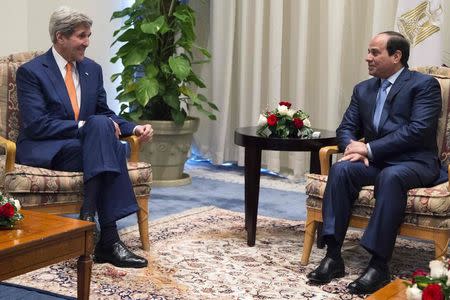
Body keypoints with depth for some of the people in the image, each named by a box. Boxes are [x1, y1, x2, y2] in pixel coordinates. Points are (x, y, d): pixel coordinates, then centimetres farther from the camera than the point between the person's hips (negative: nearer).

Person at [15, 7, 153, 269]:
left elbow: (104, 113, 16)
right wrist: (84, 126, -22)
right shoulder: (31, 72, -6)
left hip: (83, 144, 5)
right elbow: (36, 125, -16)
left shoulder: (93, 69, 12)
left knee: (113, 141, -30)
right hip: (42, 150, -5)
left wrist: (134, 128, -3)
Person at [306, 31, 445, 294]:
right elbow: (346, 128, 15)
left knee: (390, 177, -38)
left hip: (414, 162, -5)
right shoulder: (363, 89, 17)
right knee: (341, 169, -25)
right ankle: (333, 256, -27)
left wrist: (369, 148, -18)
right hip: (375, 161, 6)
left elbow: (418, 129, -16)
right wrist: (353, 147, -10)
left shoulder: (424, 85, -3)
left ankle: (380, 264, -36)